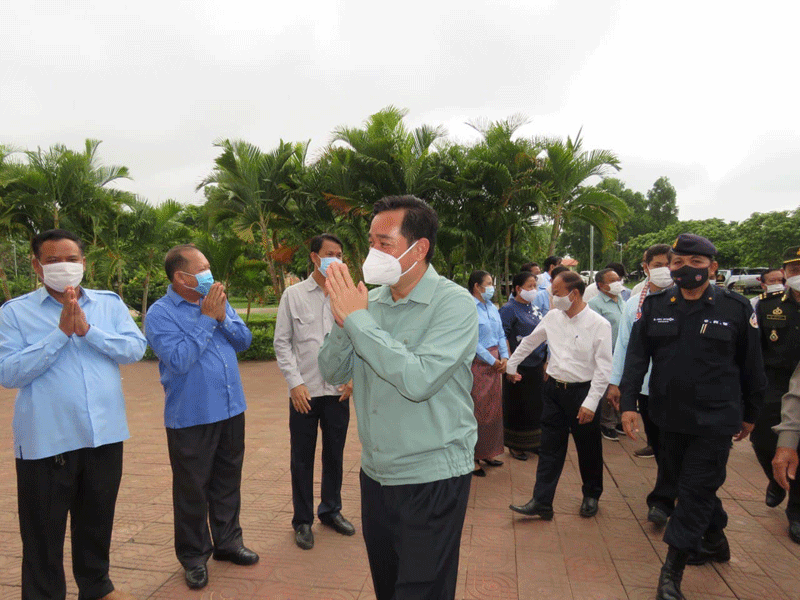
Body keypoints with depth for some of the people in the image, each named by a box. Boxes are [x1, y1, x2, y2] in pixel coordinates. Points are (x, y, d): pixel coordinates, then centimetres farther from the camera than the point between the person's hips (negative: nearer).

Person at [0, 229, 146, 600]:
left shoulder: (110, 303, 4)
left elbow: (135, 348, -7)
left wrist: (87, 330, -17)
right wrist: (61, 333, -18)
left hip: (104, 433, 3)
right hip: (46, 440, -3)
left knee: (97, 520, 21)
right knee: (43, 531, 11)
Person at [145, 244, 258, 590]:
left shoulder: (217, 302, 6)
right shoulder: (160, 314, -11)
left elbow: (244, 341, 4)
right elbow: (179, 360, -22)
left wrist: (223, 318, -12)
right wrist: (206, 319, -19)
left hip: (231, 410, 6)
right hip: (191, 418, -5)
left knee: (228, 482, 18)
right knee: (193, 490, 8)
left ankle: (227, 541, 35)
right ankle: (194, 556, 26)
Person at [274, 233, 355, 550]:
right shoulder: (294, 295, 1)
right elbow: (282, 342, 0)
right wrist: (295, 382, -8)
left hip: (339, 391, 2)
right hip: (304, 392, -2)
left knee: (334, 455, 14)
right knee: (302, 458, 7)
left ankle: (331, 510, 34)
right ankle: (302, 520, 24)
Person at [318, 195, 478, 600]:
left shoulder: (454, 304, -16)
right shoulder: (370, 301, 2)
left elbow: (418, 380, -29)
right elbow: (333, 372, 3)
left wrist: (356, 319, -23)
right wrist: (342, 323, -15)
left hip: (432, 480, -5)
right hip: (375, 474, 6)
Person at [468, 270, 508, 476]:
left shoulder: (492, 308, 14)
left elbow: (501, 335, 15)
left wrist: (504, 357, 0)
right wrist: (492, 361, -13)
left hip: (495, 364, 8)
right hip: (478, 364, -8)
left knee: (494, 409, 14)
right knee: (478, 411, -2)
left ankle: (488, 452, 27)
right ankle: (473, 458, 8)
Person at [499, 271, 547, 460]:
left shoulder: (535, 308, 10)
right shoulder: (509, 309, -12)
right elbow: (501, 337, -18)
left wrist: (545, 360, 15)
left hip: (537, 366, 7)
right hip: (519, 367, -7)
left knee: (536, 405, 14)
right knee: (516, 407, 5)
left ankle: (533, 443, 30)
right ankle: (515, 446, 20)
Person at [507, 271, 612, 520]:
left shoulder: (599, 324, -13)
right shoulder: (552, 317, 2)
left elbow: (603, 368, -14)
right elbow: (529, 342, 17)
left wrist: (591, 403, -18)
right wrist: (511, 365, 24)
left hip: (582, 391, -4)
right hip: (554, 389, 4)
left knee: (589, 450, 13)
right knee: (549, 448, 6)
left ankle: (591, 495, 35)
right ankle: (541, 502, 12)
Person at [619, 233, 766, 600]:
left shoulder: (736, 308, -6)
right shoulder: (655, 306, 0)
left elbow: (751, 366, 2)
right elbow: (636, 357, 0)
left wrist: (749, 414, 8)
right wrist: (628, 403, -6)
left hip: (715, 419, -3)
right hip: (670, 417, 4)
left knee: (696, 490, 0)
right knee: (680, 481, 16)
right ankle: (715, 542, 41)